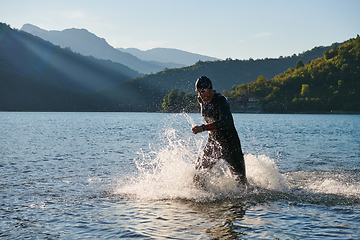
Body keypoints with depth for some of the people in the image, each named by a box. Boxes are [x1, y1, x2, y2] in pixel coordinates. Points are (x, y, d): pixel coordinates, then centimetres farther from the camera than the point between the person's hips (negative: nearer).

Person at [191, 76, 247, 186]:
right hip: (212, 141, 6)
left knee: (240, 179, 1)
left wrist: (203, 128, -47)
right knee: (198, 173, -1)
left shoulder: (221, 100, -23)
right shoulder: (201, 100, 0)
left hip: (230, 143, -6)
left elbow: (223, 122, -38)